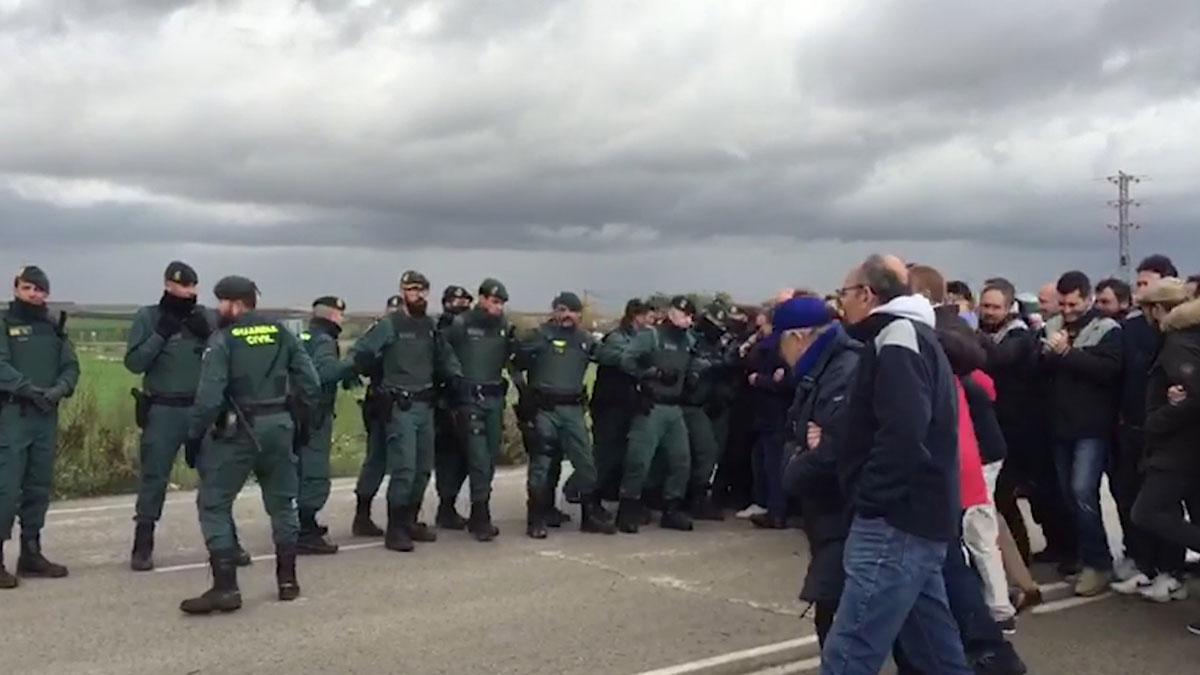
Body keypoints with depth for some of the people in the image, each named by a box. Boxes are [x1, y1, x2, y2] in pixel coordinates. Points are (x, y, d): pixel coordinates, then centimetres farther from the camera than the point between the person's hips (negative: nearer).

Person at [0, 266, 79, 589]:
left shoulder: (54, 326, 14)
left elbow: (71, 366, 8)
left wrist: (59, 389, -11)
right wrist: (30, 389, -23)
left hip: (47, 416, 5)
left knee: (39, 487, 11)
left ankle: (31, 552, 22)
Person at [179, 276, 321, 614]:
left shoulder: (223, 339, -8)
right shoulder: (282, 333, 8)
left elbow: (209, 396, -15)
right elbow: (310, 383, 5)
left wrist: (194, 436, -7)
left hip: (237, 431, -5)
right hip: (279, 426, 5)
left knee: (213, 504, 3)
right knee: (282, 502, 17)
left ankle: (225, 588, -4)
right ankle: (287, 580, 23)